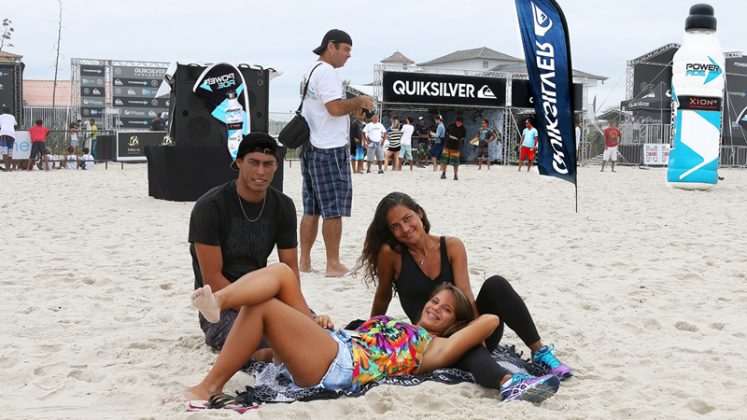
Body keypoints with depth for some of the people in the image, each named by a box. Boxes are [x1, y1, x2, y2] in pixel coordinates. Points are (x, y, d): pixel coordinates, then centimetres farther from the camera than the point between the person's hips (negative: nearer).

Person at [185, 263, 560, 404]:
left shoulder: (435, 348, 8)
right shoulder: (396, 325, 31)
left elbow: (490, 320, -1)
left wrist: (473, 337, 17)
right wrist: (319, 323, 17)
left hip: (336, 365, -8)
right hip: (330, 343, 8)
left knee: (261, 306, -22)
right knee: (281, 271, -8)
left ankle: (209, 388, -20)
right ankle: (217, 301, -37)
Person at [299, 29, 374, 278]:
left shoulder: (311, 72, 19)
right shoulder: (326, 72, -13)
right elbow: (336, 107, -22)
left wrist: (353, 109, 12)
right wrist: (359, 101, -7)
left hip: (312, 148, 10)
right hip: (330, 149, -10)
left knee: (311, 209, 11)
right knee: (334, 210, -5)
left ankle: (304, 261, 14)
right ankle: (333, 265, -1)